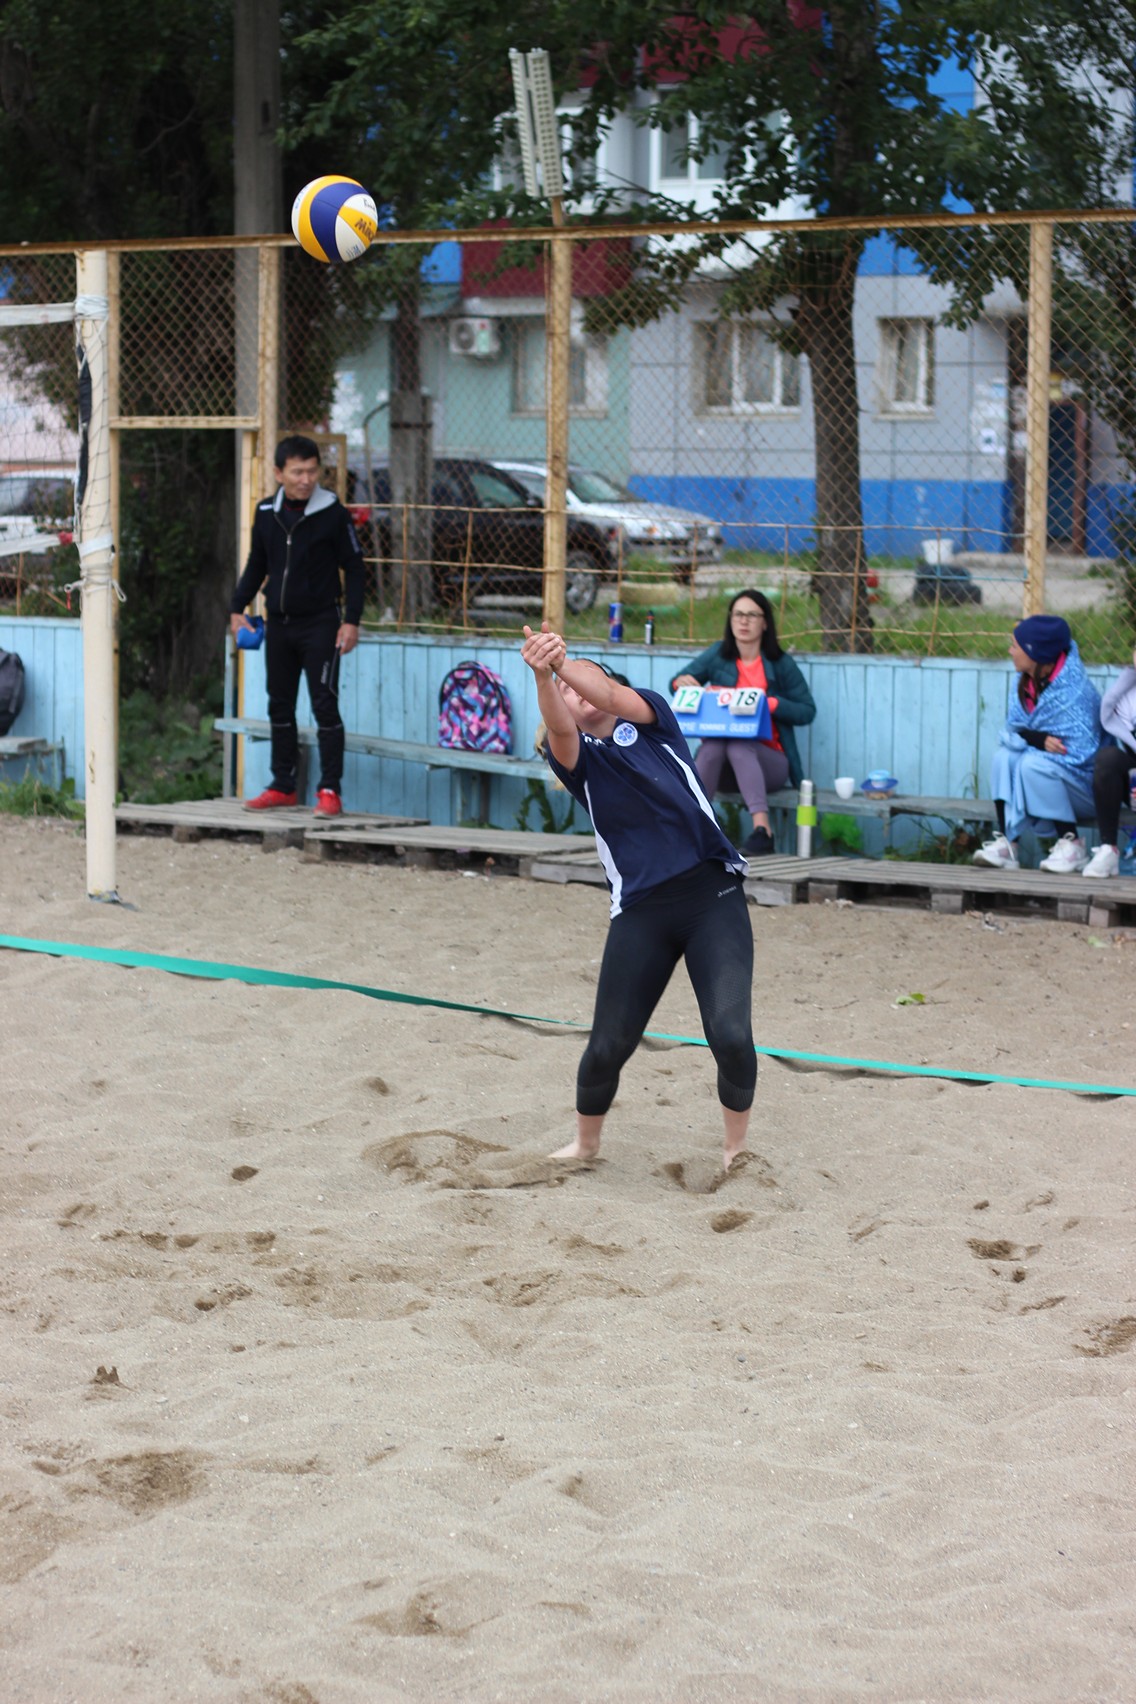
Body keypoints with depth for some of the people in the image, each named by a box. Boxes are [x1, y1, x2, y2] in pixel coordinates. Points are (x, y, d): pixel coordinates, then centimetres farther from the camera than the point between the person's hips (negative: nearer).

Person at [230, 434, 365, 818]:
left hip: (319, 624, -5)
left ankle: (330, 789, -5)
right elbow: (256, 566, 17)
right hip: (278, 623, 5)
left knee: (325, 705, -8)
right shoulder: (267, 513, 5)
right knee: (280, 706, 10)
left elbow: (353, 567, -5)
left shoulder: (332, 513, -8)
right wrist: (238, 608, 8)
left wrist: (351, 620, -11)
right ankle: (283, 786, 19)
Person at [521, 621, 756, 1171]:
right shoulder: (575, 754, 7)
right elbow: (560, 727, -18)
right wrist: (544, 675, -39)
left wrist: (565, 663, -33)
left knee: (731, 1036, -14)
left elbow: (611, 697, -14)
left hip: (713, 894, -1)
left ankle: (736, 1147, 10)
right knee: (609, 1044, 1)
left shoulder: (651, 720, 9)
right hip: (640, 912, 1)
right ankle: (585, 1144, 29)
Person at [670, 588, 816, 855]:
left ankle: (762, 829, -51)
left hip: (767, 759, -2)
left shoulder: (781, 663, 1)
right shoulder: (719, 654, 7)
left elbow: (807, 711, 1)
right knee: (712, 745, -34)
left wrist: (771, 703, -15)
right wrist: (681, 682, -12)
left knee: (739, 746, -36)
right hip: (722, 762, 2)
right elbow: (679, 681, 12)